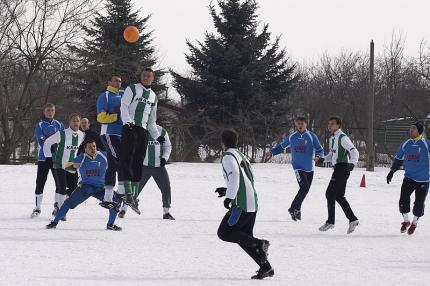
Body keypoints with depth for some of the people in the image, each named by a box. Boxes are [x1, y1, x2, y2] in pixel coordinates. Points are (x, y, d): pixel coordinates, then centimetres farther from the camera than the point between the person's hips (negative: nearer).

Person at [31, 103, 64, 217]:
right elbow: (41, 141, -10)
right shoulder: (40, 125, 2)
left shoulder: (59, 125, 9)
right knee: (40, 182, 0)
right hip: (43, 158, -2)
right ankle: (38, 207, 11)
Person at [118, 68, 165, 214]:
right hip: (130, 129, -6)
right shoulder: (132, 89, 8)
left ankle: (133, 194, 1)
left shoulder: (153, 96, 24)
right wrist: (128, 122, -20)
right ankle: (127, 192, -22)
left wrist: (157, 136, 19)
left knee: (138, 163, 1)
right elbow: (124, 106, -4)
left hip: (143, 131, 6)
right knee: (127, 159, -17)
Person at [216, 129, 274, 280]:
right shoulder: (240, 156, 22)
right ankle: (265, 267, 4)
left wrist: (229, 196, -23)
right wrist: (227, 190, 30)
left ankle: (259, 244, -16)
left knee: (224, 233, -5)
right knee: (244, 237, 13)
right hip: (252, 204, 9)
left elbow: (234, 175, -22)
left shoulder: (228, 156, -5)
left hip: (241, 204, -9)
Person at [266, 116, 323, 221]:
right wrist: (272, 152, 7)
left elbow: (320, 150, -1)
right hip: (298, 168, -2)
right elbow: (282, 147, 18)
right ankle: (294, 209, -9)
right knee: (304, 188, -18)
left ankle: (295, 209, 20)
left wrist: (318, 156, -22)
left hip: (309, 168, 2)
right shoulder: (292, 137, 4)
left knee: (305, 190, 5)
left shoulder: (312, 136, -1)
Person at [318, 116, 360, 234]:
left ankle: (330, 222, -3)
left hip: (342, 168, -10)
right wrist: (324, 159, 7)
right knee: (339, 196, 11)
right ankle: (352, 219, 16)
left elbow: (354, 151, -19)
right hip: (337, 168, 10)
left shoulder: (342, 138, -13)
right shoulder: (332, 138, 16)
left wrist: (352, 163, -36)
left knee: (330, 193, -8)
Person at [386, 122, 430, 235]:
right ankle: (406, 221, 13)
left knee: (419, 203, 1)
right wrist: (392, 172, 23)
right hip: (409, 178, 3)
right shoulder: (405, 145, 4)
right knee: (403, 200, -10)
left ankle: (414, 223, 25)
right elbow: (398, 159, 18)